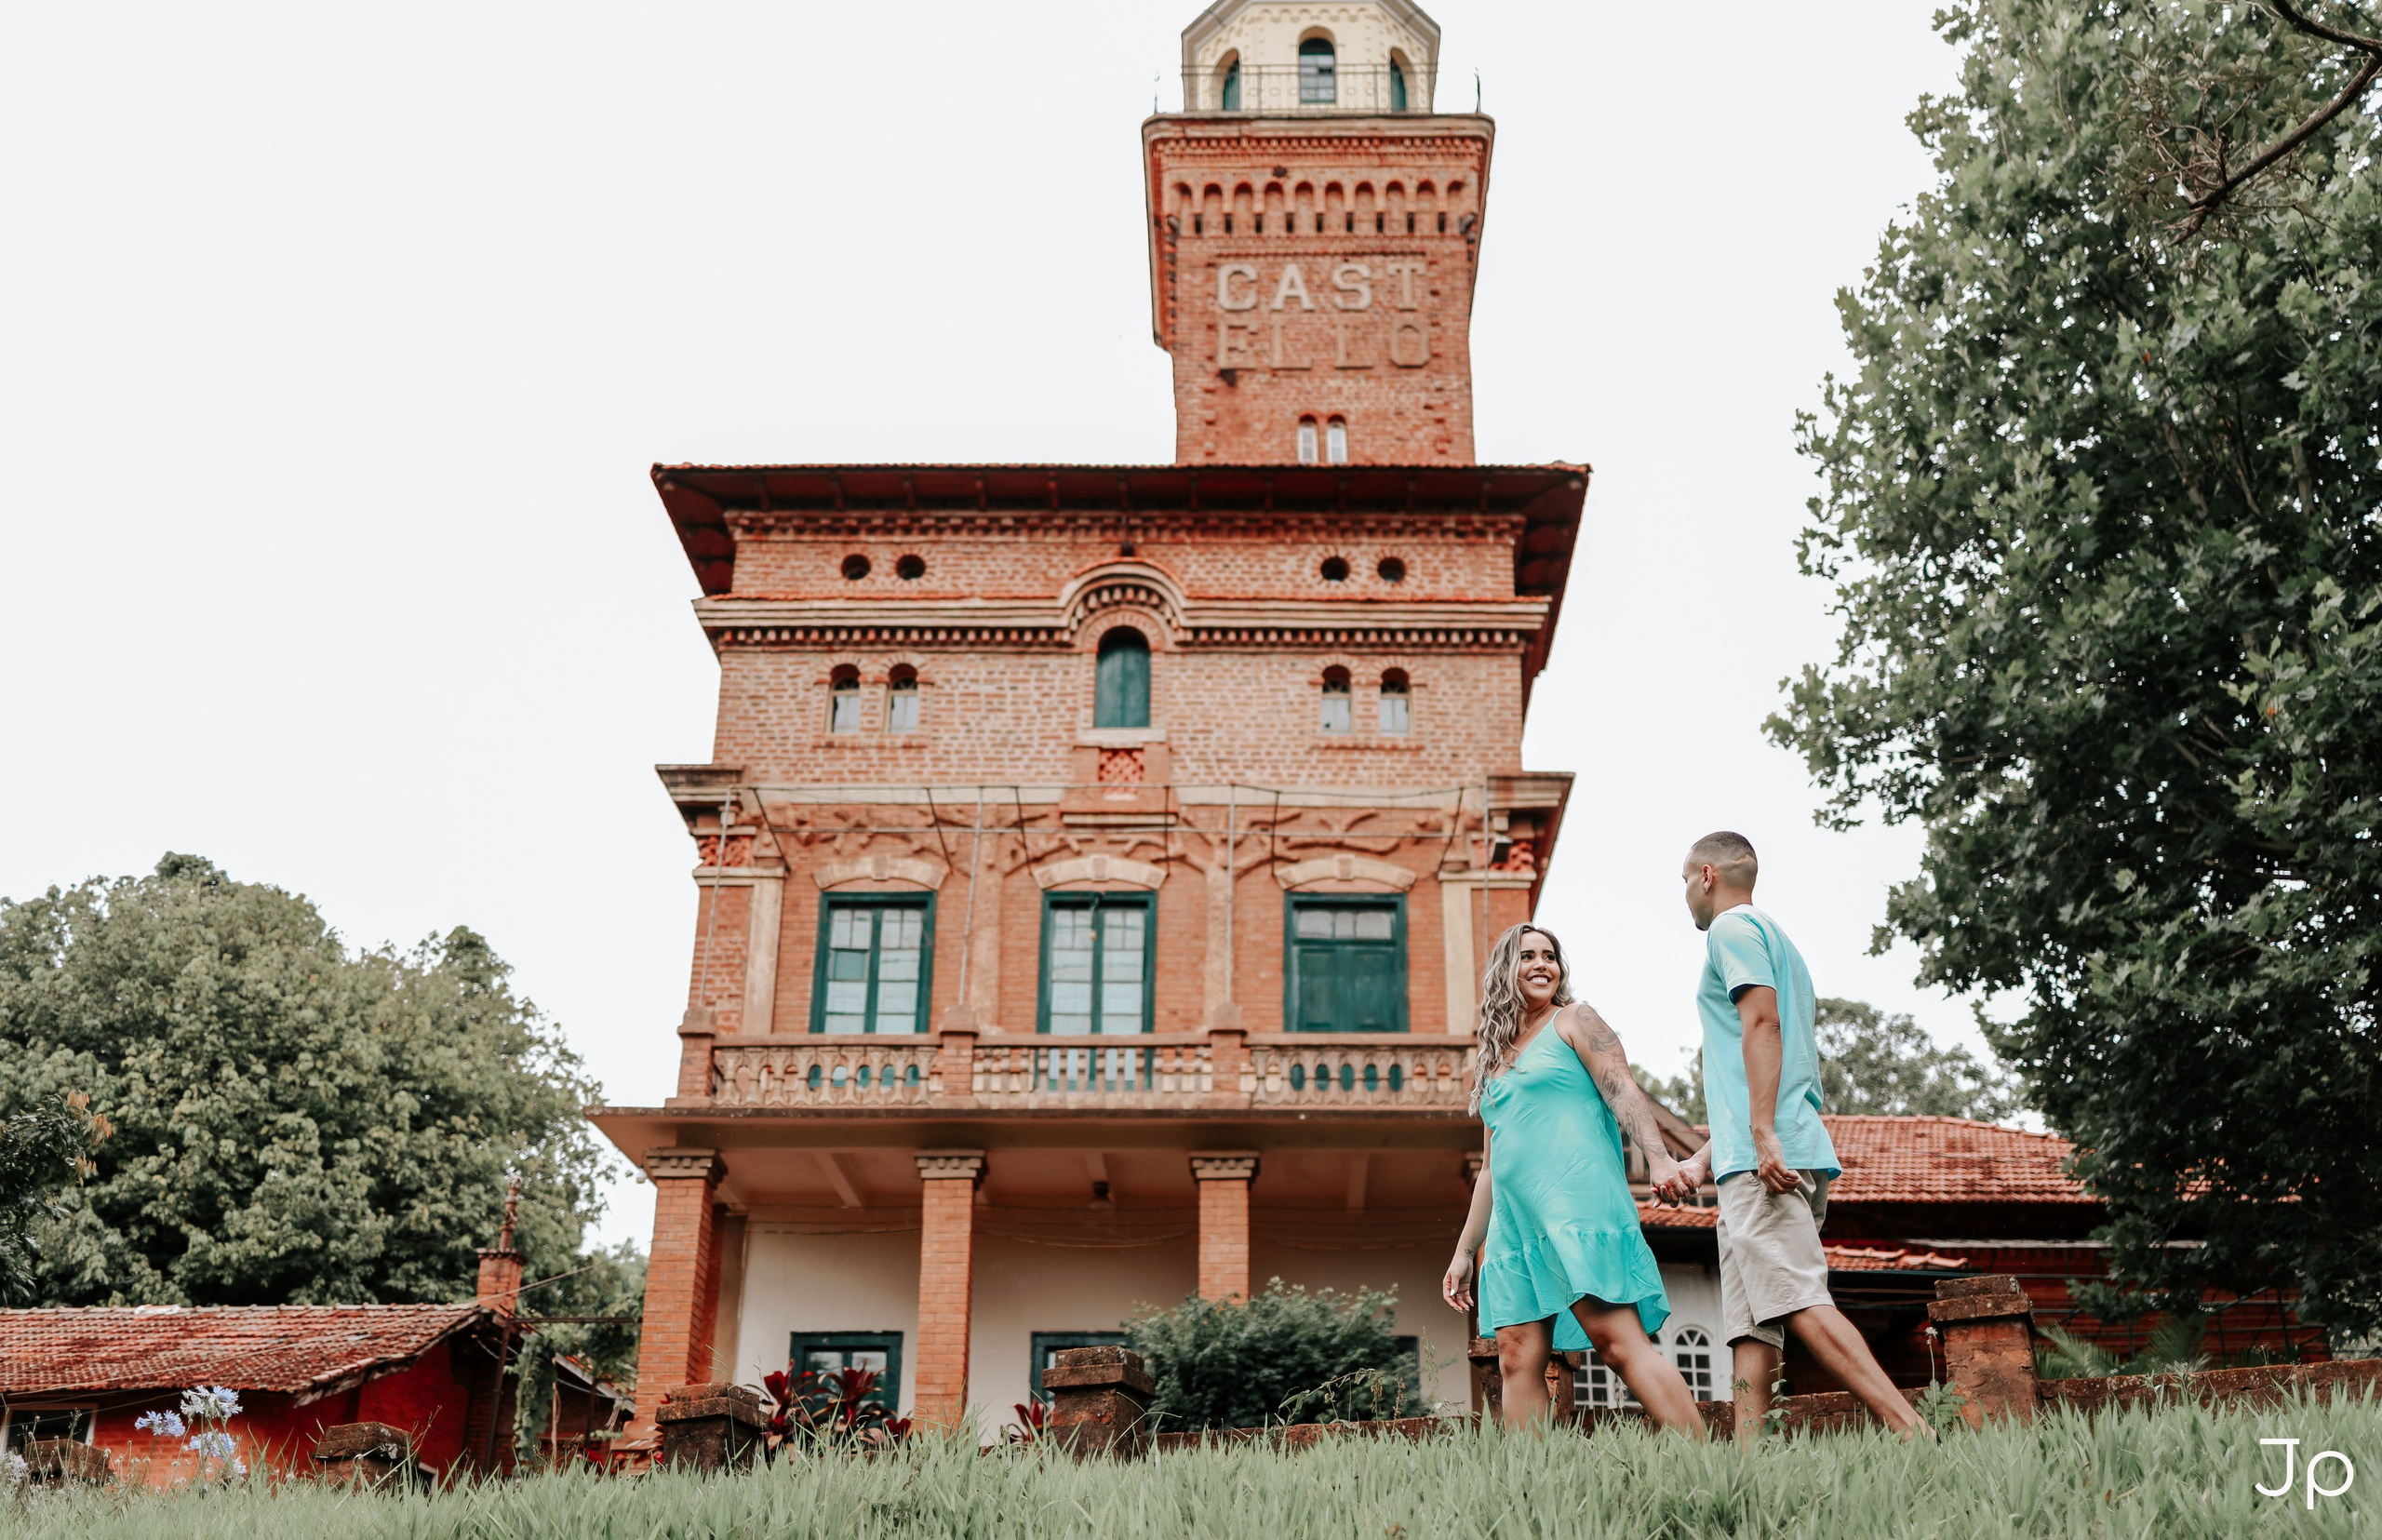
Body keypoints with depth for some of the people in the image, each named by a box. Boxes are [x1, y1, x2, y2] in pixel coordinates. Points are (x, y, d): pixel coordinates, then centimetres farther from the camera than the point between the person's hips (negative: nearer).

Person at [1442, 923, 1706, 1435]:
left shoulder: (1573, 1021, 10)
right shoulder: (1493, 1062, 26)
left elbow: (1623, 1090, -5)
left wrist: (1660, 1158, -22)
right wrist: (1464, 1252, 25)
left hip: (1576, 1199, -7)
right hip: (1516, 1220, 7)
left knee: (1617, 1340, -17)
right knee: (1518, 1357, -4)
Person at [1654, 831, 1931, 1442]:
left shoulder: (1733, 928, 2)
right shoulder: (1776, 940, 31)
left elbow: (1762, 1023, -15)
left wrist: (1762, 1137, -24)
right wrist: (1700, 1162, 29)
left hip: (1764, 1158, -10)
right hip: (1761, 1161, 10)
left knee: (1801, 1304, -19)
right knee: (1751, 1327, 2)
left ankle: (1916, 1438, -25)